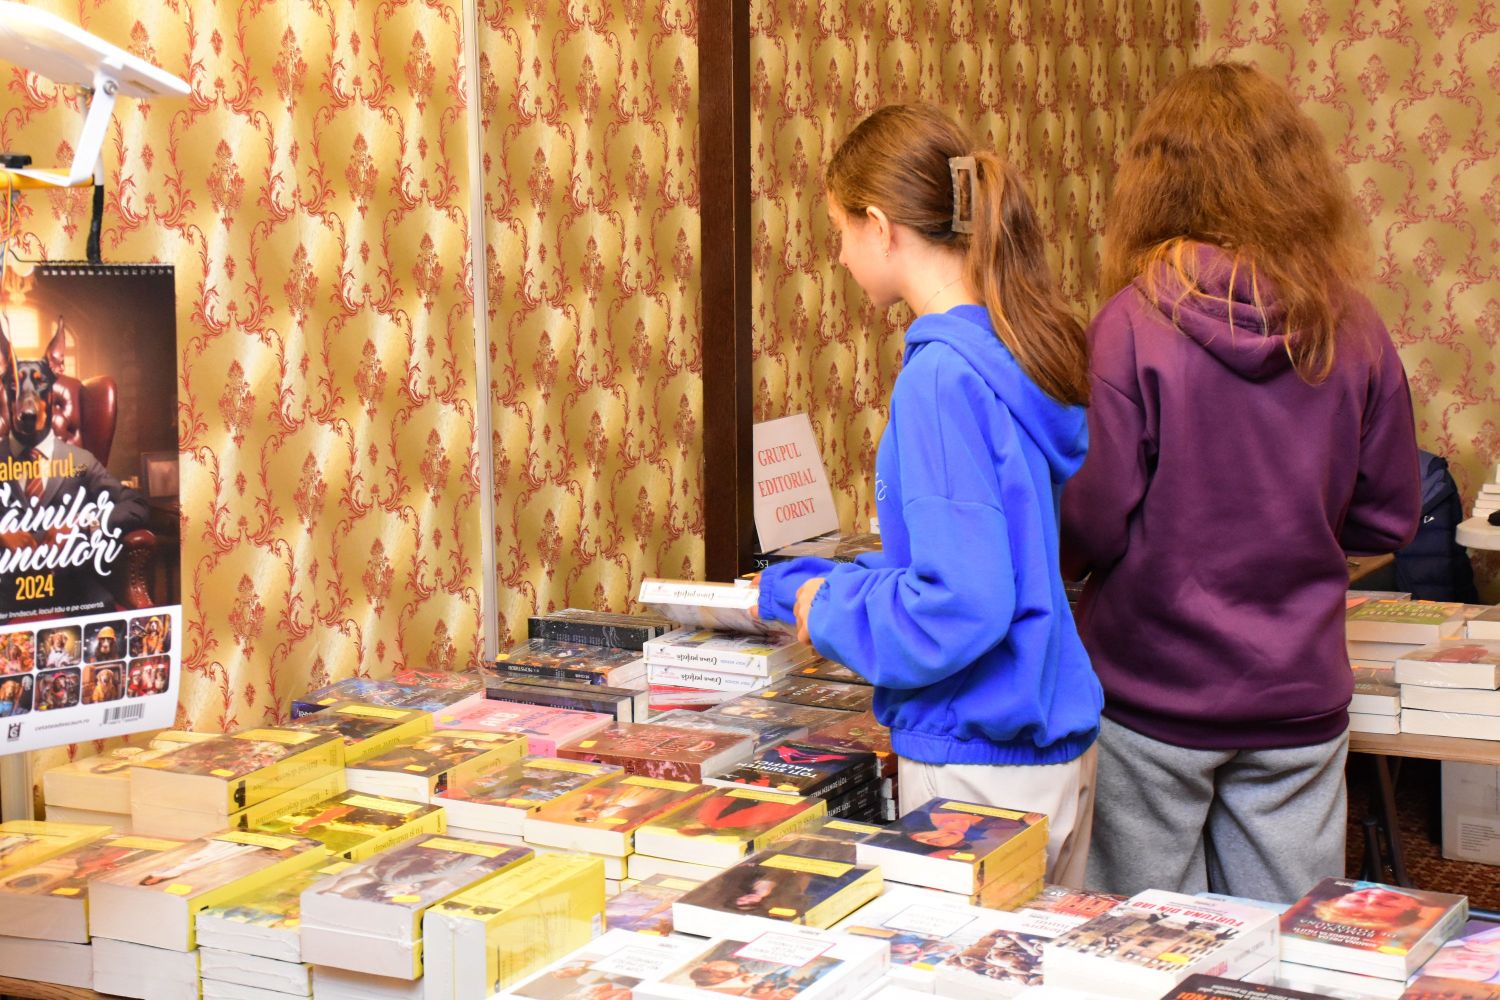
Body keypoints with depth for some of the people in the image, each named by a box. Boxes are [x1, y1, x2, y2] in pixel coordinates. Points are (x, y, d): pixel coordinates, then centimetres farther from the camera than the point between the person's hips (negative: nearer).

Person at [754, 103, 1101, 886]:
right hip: (1056, 751, 9)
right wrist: (798, 587, 22)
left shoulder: (943, 375, -20)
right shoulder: (1022, 348, 8)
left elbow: (962, 605, -25)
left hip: (976, 768, -9)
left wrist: (830, 609, -8)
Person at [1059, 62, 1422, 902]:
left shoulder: (1134, 325, -13)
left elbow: (1092, 525, -12)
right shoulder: (1353, 329, -3)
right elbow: (1391, 518, 5)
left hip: (1152, 694, -3)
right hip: (1298, 699, 3)